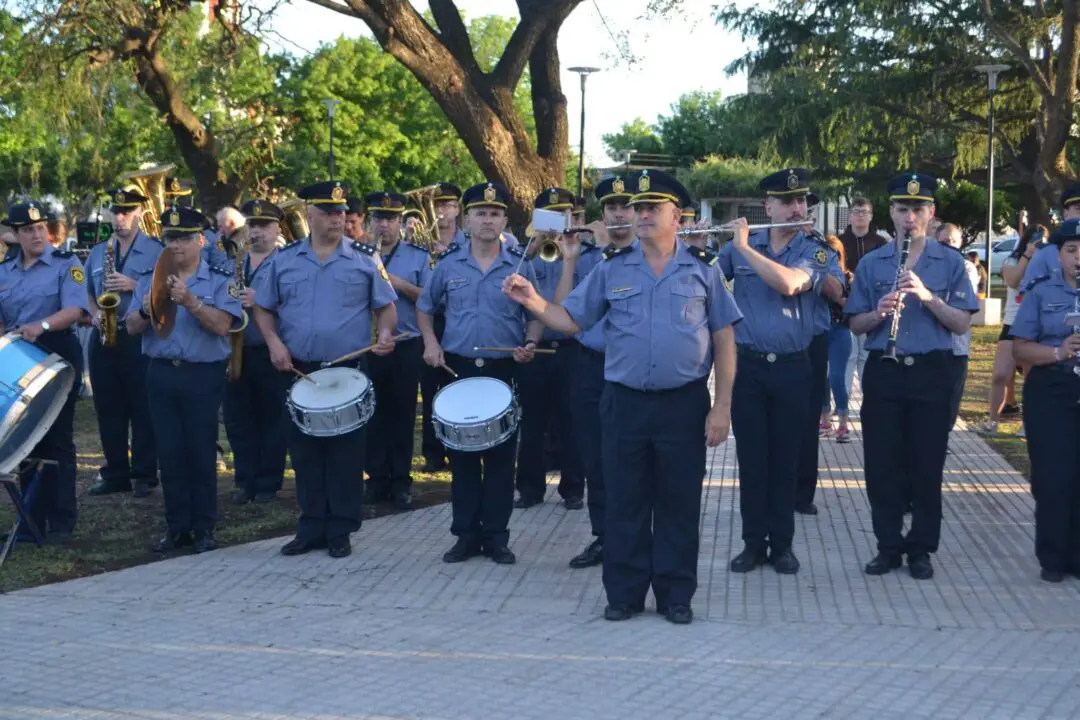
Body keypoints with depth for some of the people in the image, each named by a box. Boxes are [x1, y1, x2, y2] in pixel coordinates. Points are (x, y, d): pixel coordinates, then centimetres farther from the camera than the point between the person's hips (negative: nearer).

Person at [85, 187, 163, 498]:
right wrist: (95, 314, 1)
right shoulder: (97, 252, 15)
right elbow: (89, 294, 21)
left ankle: (144, 475, 4)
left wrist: (134, 285, -17)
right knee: (108, 409, 8)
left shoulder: (157, 251, -2)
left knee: (142, 410, -2)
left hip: (141, 337, -5)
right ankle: (114, 473, 16)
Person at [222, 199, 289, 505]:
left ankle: (268, 484, 12)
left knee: (272, 420, 2)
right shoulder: (233, 263, 14)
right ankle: (245, 480, 18)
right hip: (236, 352, 5)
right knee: (238, 419, 8)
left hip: (270, 353, -5)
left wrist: (259, 302, -25)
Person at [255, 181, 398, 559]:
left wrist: (384, 334, -15)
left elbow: (386, 306, 4)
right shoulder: (284, 259, 6)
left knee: (346, 452, 2)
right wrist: (274, 342, -5)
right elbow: (263, 308, 11)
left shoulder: (365, 258, 1)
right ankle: (311, 528, 18)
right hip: (299, 371, 2)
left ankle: (340, 531, 11)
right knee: (305, 452, 8)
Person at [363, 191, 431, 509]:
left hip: (406, 347, -2)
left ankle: (401, 481, 9)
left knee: (403, 412, 2)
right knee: (373, 413, 6)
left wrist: (400, 284, -17)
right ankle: (377, 478, 14)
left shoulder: (419, 257, 2)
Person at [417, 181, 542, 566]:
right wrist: (431, 343, 1)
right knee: (462, 453, 5)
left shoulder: (520, 266, 0)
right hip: (459, 368, 1)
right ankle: (466, 534, 13)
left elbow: (536, 315, 6)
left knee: (501, 454, 2)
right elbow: (425, 307, 15)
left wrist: (530, 344, -12)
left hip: (504, 370, -1)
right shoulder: (449, 264, 3)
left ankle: (496, 537, 10)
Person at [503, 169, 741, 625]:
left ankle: (676, 595, 17)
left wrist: (722, 406, -3)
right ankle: (624, 593, 17)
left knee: (679, 504, 6)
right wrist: (534, 302, -15)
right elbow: (572, 320, 5)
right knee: (624, 502, 7)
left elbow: (724, 341, 2)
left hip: (684, 404, -1)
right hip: (624, 403, 1)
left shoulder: (703, 269, 1)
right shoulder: (611, 269, 5)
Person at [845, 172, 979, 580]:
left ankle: (921, 549, 15)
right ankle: (888, 546, 15)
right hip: (883, 373, 1)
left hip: (931, 373, -1)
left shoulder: (950, 263, 2)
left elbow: (962, 324, -4)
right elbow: (855, 325, 6)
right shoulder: (871, 264, 5)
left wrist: (926, 296, -18)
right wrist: (879, 313, -15)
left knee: (926, 465, 4)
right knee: (882, 464, 4)